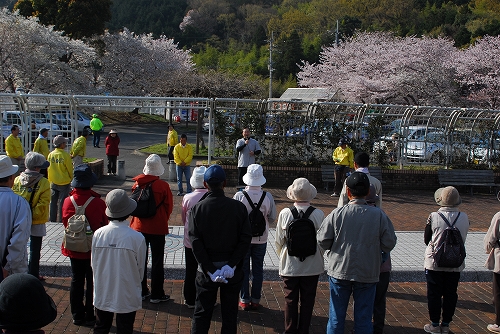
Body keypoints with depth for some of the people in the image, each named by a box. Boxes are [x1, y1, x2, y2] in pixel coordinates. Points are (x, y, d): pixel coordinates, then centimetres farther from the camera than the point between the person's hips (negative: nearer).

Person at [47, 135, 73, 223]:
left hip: (53, 182, 4)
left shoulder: (50, 155, -3)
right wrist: (71, 178, 8)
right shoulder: (65, 155, -17)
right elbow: (70, 169, -10)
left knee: (53, 201, 13)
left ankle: (52, 219, 20)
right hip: (64, 183, -4)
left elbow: (48, 169, 7)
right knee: (62, 202, 4)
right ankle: (61, 219, 8)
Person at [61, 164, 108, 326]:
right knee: (92, 282, 9)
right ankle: (89, 317, 15)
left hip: (74, 249, 3)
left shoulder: (68, 201, -11)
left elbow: (65, 223, 0)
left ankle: (77, 315, 23)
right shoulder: (98, 203, -19)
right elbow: (105, 225, -9)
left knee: (76, 281, 15)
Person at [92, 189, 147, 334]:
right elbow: (140, 269, -8)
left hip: (102, 294, 2)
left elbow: (94, 264, -2)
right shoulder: (137, 238, -20)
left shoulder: (98, 234, -14)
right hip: (127, 296, -2)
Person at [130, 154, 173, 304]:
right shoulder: (163, 186, -15)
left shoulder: (138, 183, -5)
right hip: (158, 228, -3)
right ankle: (156, 294, 11)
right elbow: (169, 206, -6)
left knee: (140, 259, 15)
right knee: (157, 261, 6)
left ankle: (141, 291, 24)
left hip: (139, 227, 4)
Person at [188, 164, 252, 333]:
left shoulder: (197, 208, -7)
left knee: (202, 313, 11)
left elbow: (196, 243, -13)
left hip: (207, 269, 0)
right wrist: (231, 264, -14)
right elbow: (246, 239, -12)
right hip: (233, 272, 0)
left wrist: (210, 269, -13)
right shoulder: (239, 207, -7)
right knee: (230, 313, 13)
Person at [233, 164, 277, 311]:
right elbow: (272, 218, -3)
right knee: (258, 270, 14)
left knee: (243, 269, 12)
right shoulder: (268, 196, -12)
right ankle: (255, 300, 21)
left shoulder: (239, 196, -17)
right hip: (261, 238, 1)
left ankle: (244, 300, 18)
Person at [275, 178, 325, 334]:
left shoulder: (285, 213, -13)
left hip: (290, 266, 0)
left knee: (291, 300, 13)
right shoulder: (318, 214, -13)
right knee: (307, 301, 13)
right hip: (312, 266, 0)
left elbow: (279, 241, -5)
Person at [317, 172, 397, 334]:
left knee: (336, 316, 14)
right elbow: (389, 244, -6)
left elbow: (323, 241, -7)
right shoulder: (379, 215, -12)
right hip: (367, 274, 0)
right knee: (364, 318, 13)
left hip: (339, 272, 0)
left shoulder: (337, 214, -12)